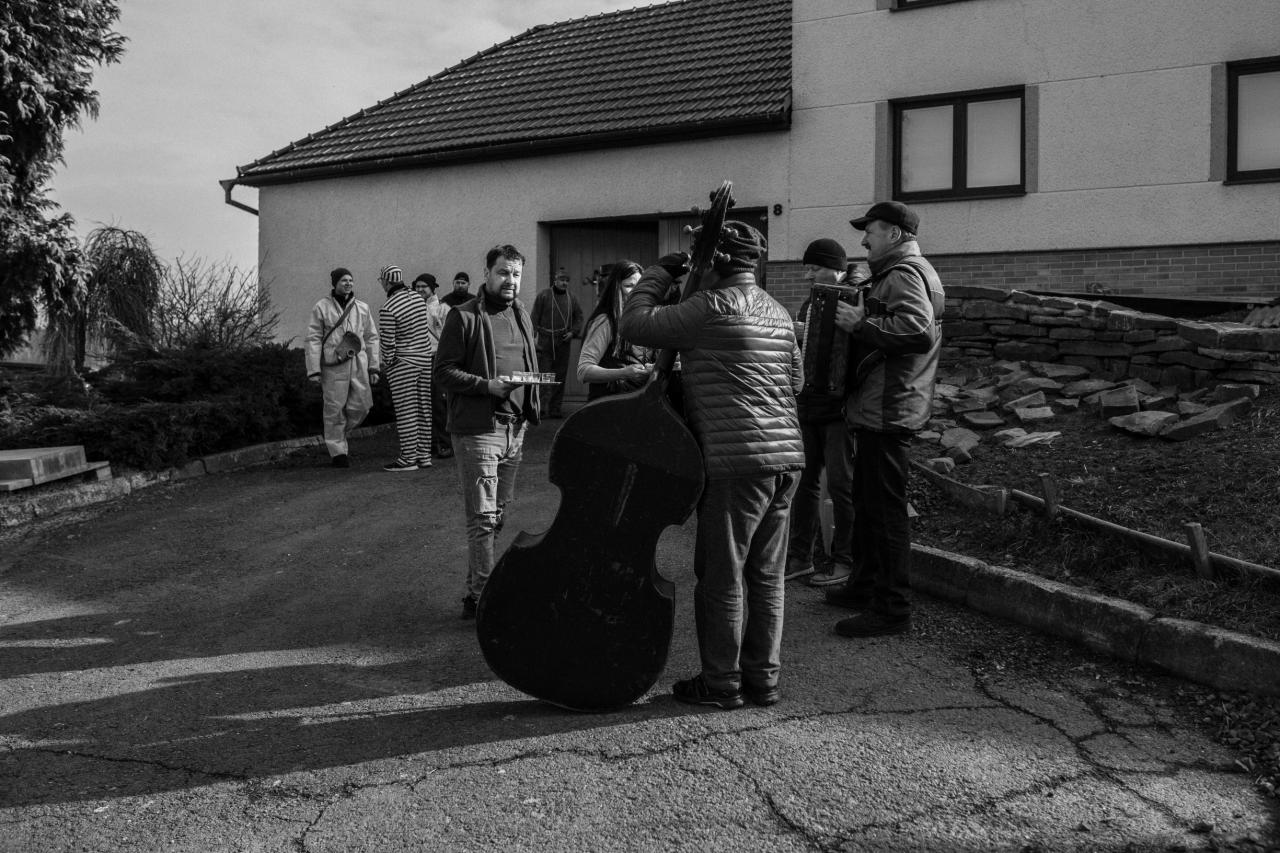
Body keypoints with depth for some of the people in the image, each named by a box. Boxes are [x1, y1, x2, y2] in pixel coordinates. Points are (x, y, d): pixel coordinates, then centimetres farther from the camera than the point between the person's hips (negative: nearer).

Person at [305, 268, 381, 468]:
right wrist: (314, 370, -7)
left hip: (358, 363, 4)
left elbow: (372, 338, 14)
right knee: (334, 408, 0)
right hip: (333, 364, -4)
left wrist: (374, 367, 8)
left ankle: (339, 435, 28)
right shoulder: (322, 307, 2)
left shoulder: (362, 308, 13)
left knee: (361, 406, 1)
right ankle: (337, 451, 11)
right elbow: (313, 339, -1)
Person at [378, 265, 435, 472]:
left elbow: (388, 342, -15)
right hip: (426, 358, 7)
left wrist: (388, 362, 0)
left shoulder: (388, 309, -17)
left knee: (406, 411, -3)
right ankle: (424, 455, 16)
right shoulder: (418, 298, 5)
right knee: (424, 408, 10)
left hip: (403, 362, -7)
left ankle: (408, 458, -1)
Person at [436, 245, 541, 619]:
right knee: (483, 518, -8)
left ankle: (476, 590, 24)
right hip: (477, 428, -7)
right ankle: (482, 598, -4)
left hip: (514, 428, 7)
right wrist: (487, 385, -20)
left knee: (498, 515, 13)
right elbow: (443, 370, -9)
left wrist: (530, 397, 8)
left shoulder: (522, 315, 16)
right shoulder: (464, 316, -6)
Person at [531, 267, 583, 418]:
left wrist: (573, 332, 1)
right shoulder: (543, 296, 1)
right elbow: (535, 319, -1)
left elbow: (579, 317, 18)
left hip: (563, 344, 4)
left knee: (560, 377, 5)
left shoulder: (572, 299, 12)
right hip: (545, 343, -4)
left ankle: (555, 409, 11)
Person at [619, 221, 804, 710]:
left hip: (737, 461, -8)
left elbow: (636, 325, -8)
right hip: (786, 457, 8)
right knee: (766, 574, 13)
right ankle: (763, 678, 21)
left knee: (721, 575, 2)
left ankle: (721, 683, 11)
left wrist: (659, 274, 6)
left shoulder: (714, 306, -9)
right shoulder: (777, 312, 17)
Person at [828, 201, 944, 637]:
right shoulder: (898, 273, 22)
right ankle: (866, 585, 34)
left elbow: (919, 330, -30)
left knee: (885, 508, -7)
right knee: (868, 502, 20)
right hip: (879, 408, 11)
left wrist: (860, 323, -22)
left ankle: (891, 609, 0)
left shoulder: (905, 274, -13)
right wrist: (860, 321, 13)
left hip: (887, 409, -11)